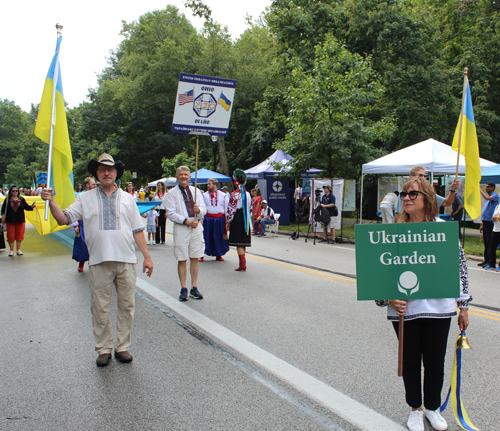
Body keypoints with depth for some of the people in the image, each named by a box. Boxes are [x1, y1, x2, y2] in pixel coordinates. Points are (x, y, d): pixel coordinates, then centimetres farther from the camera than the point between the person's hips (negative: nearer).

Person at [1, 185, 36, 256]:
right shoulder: (7, 200, 3)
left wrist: (32, 207, -16)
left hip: (20, 220, 1)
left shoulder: (22, 199, 6)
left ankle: (18, 249, 14)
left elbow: (26, 207, 3)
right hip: (10, 220, -1)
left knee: (19, 234, 3)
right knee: (11, 235, 1)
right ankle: (11, 250, 11)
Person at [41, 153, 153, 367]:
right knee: (100, 307, 3)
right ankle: (103, 349, 16)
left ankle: (122, 347, 18)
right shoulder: (86, 199, 10)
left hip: (126, 260, 1)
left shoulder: (127, 199, 12)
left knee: (126, 305, 6)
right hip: (99, 261, -1)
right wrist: (51, 201, -11)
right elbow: (63, 219, 5)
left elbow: (137, 230, 11)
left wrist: (147, 256, 6)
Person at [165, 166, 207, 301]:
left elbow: (204, 210, 12)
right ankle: (183, 289, 8)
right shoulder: (172, 193, 3)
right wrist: (186, 221, -15)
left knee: (195, 258, 6)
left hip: (196, 226, 3)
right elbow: (171, 213, -6)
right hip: (181, 228, -3)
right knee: (182, 259, -1)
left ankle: (194, 288, 14)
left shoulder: (196, 191, 15)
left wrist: (199, 210, -12)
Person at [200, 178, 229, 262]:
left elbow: (227, 208, 7)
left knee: (219, 237, 8)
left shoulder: (223, 196, 4)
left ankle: (218, 255, 22)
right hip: (207, 219, 0)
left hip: (219, 220, 0)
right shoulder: (204, 195, 6)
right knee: (205, 237, 0)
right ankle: (201, 255, 11)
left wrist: (227, 220, 4)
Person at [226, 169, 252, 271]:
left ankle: (242, 264, -9)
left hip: (237, 218, -6)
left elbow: (231, 209, -12)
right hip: (246, 219, 6)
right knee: (244, 242, 13)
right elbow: (249, 208, 12)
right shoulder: (247, 194, 6)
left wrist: (227, 222, -5)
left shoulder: (235, 194, -13)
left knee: (239, 242, -4)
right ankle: (243, 262, 20)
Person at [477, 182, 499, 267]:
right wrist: (482, 225, 22)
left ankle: (489, 261, -4)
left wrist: (479, 189, -18)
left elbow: (487, 198, -30)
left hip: (490, 222, -9)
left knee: (489, 243, -6)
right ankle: (486, 259, 16)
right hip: (485, 221, 9)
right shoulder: (488, 197, 20)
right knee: (486, 242, 11)